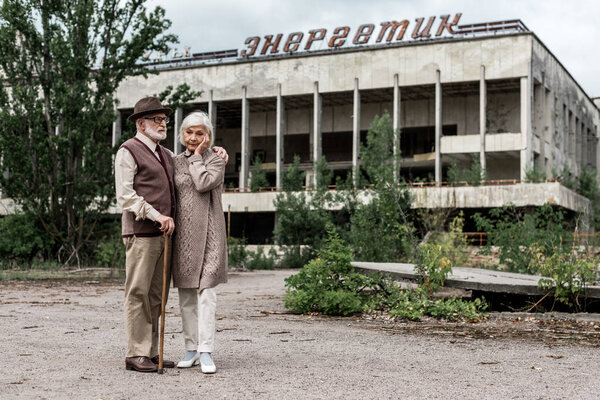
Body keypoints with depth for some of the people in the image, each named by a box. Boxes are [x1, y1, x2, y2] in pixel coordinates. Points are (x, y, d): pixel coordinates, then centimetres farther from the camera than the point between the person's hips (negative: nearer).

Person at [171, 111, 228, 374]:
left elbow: (203, 184, -17)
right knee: (186, 294, 7)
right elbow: (172, 197, 15)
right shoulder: (177, 162, 13)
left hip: (207, 232, -4)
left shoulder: (216, 161, 2)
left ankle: (206, 352, -8)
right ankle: (191, 349, 15)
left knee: (205, 292, -9)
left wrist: (197, 156, -5)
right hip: (182, 233, 4)